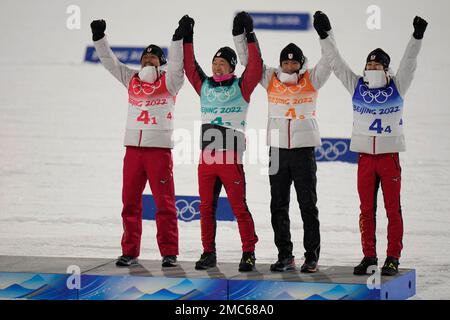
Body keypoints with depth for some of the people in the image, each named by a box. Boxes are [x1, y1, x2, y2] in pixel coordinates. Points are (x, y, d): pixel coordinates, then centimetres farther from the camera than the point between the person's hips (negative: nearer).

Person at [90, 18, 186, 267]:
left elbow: (176, 61, -12)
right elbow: (109, 61, 14)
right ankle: (130, 252, 12)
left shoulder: (168, 81, 4)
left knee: (164, 202, -3)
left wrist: (179, 38, -25)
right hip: (133, 148, 4)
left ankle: (169, 253, 0)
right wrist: (99, 38, 2)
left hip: (159, 148, -4)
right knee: (130, 202, 5)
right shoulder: (132, 79, 15)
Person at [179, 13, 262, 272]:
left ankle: (249, 253, 0)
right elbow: (190, 66, 16)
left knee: (239, 207, -6)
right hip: (206, 158, 5)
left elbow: (255, 67, -10)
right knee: (206, 208, 7)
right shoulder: (205, 86, 15)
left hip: (231, 159, -5)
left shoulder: (241, 87, 2)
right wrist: (187, 38, 10)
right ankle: (208, 253, 15)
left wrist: (250, 36, -13)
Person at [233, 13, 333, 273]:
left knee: (308, 205, 1)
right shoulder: (271, 79, 6)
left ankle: (312, 257, 4)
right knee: (279, 207, 5)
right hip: (277, 151, 3)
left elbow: (329, 59, -11)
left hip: (304, 151, -3)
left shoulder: (312, 80, 0)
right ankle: (285, 256, 13)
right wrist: (240, 34, -6)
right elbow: (248, 60, 5)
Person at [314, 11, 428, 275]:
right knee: (367, 210, 6)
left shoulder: (397, 87, 2)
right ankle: (369, 256, 13)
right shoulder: (357, 86, 6)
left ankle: (393, 258, 3)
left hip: (390, 156, -2)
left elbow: (409, 63, -8)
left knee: (393, 209, 0)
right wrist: (323, 36, -1)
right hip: (365, 157, 3)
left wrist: (417, 37, -21)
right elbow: (337, 63, 5)